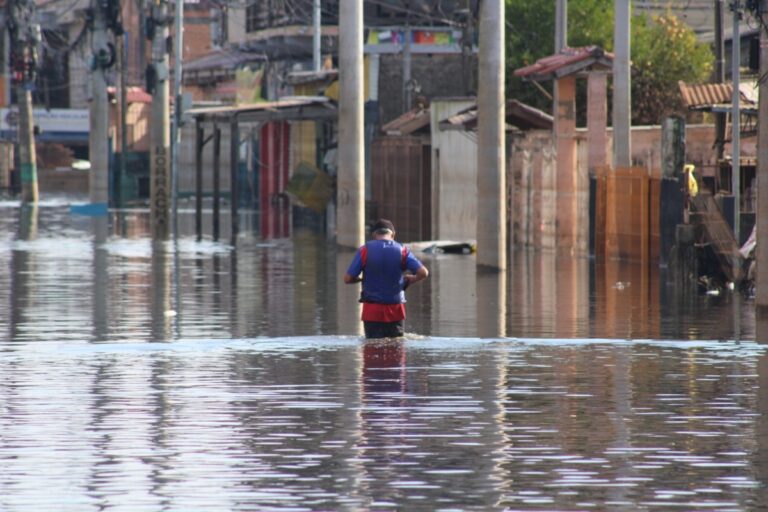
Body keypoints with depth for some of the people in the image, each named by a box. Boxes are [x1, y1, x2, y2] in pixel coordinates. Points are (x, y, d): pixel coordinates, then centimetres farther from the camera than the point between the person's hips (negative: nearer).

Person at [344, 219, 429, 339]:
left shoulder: (365, 251, -5)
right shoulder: (402, 251, -2)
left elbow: (348, 278, -7)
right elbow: (423, 272, -11)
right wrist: (409, 280, 9)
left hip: (372, 311, -1)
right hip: (395, 310, 1)